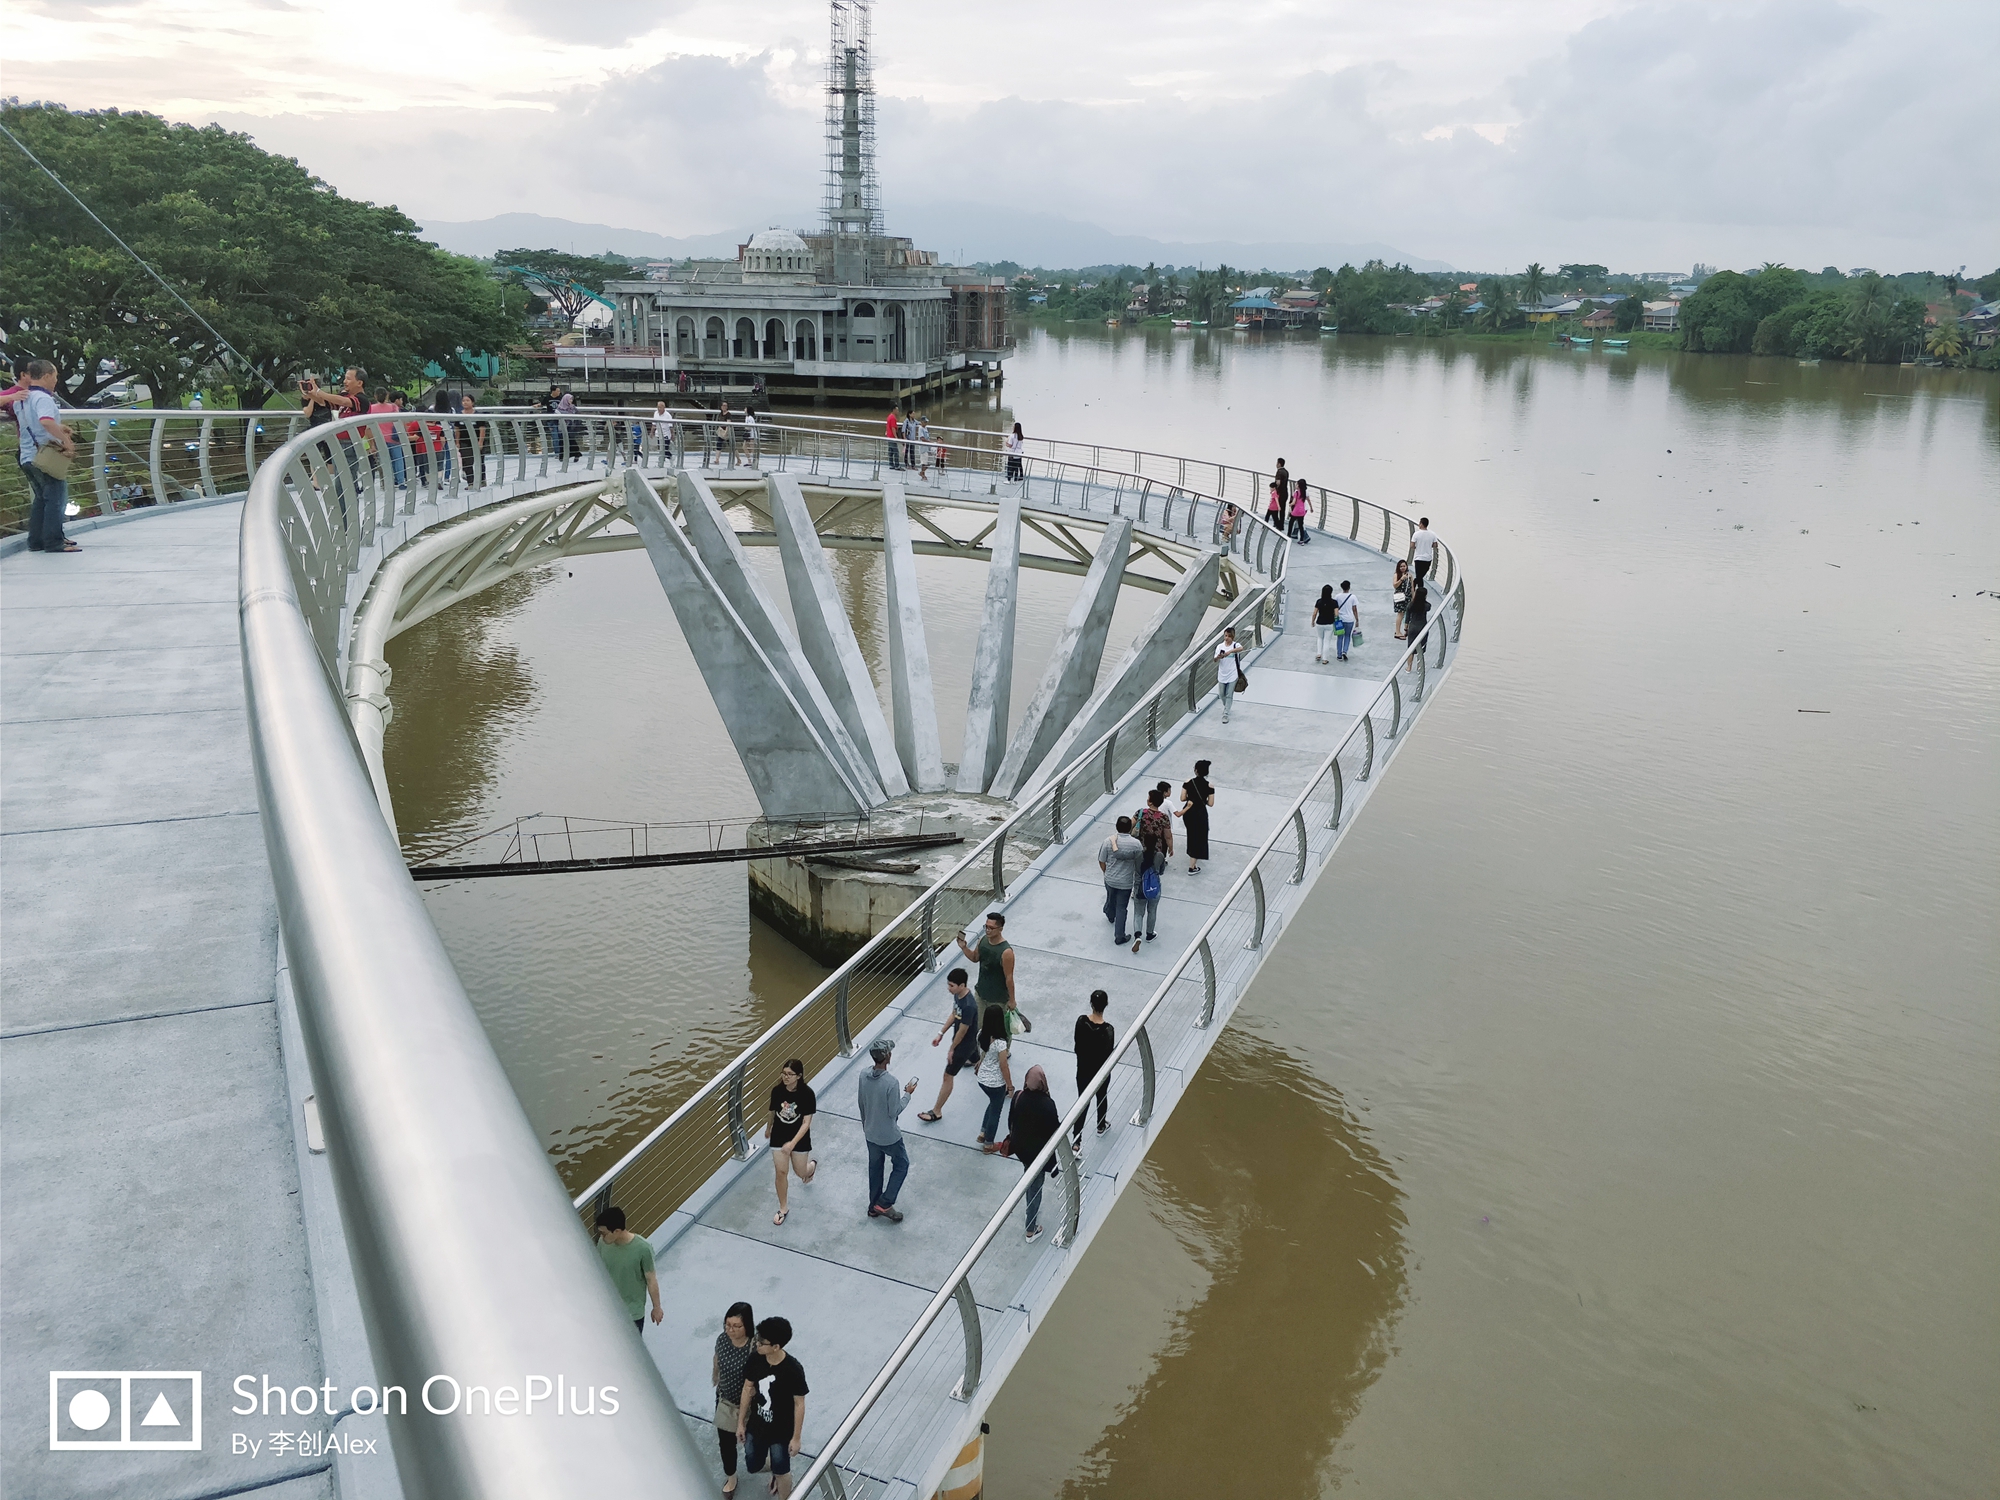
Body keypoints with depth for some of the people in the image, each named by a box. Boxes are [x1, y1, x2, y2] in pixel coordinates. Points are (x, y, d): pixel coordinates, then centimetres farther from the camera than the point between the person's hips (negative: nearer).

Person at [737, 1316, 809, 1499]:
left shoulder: (793, 1370, -31)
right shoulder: (755, 1360, -17)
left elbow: (799, 1405, -18)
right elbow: (748, 1389, -1)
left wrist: (796, 1437, -11)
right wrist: (741, 1422, 6)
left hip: (781, 1431, -5)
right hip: (756, 1426, 5)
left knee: (781, 1472, 14)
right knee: (752, 1466, 23)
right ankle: (773, 1463, 55)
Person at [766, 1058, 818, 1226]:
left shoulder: (806, 1093, -24)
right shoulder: (777, 1090, -14)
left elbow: (806, 1123, -21)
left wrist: (793, 1143, -27)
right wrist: (768, 1128, 22)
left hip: (799, 1138, -2)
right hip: (779, 1137, 2)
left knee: (800, 1173, 15)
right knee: (780, 1172, 2)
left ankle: (812, 1166, 53)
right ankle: (783, 1209, 23)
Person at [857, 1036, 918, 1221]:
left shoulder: (864, 1076, -11)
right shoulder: (890, 1083, -32)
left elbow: (861, 1103, 3)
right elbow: (894, 1112, -22)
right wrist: (907, 1094, -8)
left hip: (870, 1133, 6)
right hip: (889, 1136, -6)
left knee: (875, 1167, 23)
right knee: (901, 1165, 17)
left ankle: (874, 1206, 36)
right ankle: (885, 1204, 16)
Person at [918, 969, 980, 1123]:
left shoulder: (969, 1006, -37)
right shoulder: (958, 994, -9)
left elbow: (962, 1031, -26)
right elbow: (954, 1015, 7)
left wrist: (952, 1049, -14)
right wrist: (941, 1033, 6)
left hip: (965, 1044, -8)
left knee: (948, 1076, 1)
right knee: (976, 1061, 32)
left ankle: (937, 1112, 12)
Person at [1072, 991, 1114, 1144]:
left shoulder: (1081, 1021, -17)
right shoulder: (1107, 1029, -28)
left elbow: (1077, 1044, -3)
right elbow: (1108, 1055, -19)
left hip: (1083, 1069, 2)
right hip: (1100, 1071, -2)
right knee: (1101, 1097, 25)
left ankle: (1076, 1141, 10)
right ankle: (1101, 1126, 49)